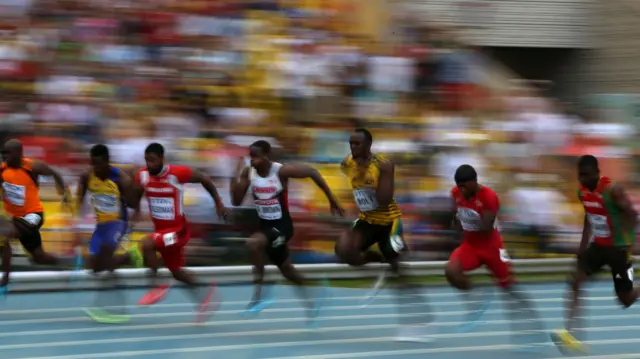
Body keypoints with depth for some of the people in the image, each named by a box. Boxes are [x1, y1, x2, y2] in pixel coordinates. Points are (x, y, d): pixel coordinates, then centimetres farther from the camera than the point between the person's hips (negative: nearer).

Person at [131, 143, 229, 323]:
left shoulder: (178, 173, -19)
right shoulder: (142, 175, -5)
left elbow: (205, 180, -4)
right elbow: (133, 203, 4)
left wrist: (219, 203, 1)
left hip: (178, 229, -6)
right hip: (160, 229, 6)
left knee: (146, 244, -29)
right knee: (176, 272, 17)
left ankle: (158, 285, -12)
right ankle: (204, 292, 41)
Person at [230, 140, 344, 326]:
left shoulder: (281, 171, -19)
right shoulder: (248, 173, -4)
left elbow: (312, 172, -9)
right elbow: (236, 201, -3)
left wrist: (331, 199, -6)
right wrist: (238, 174, -15)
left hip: (282, 225, -7)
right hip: (265, 225, 7)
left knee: (253, 243, -32)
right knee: (286, 269, 19)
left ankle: (259, 295, -21)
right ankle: (311, 303, 40)